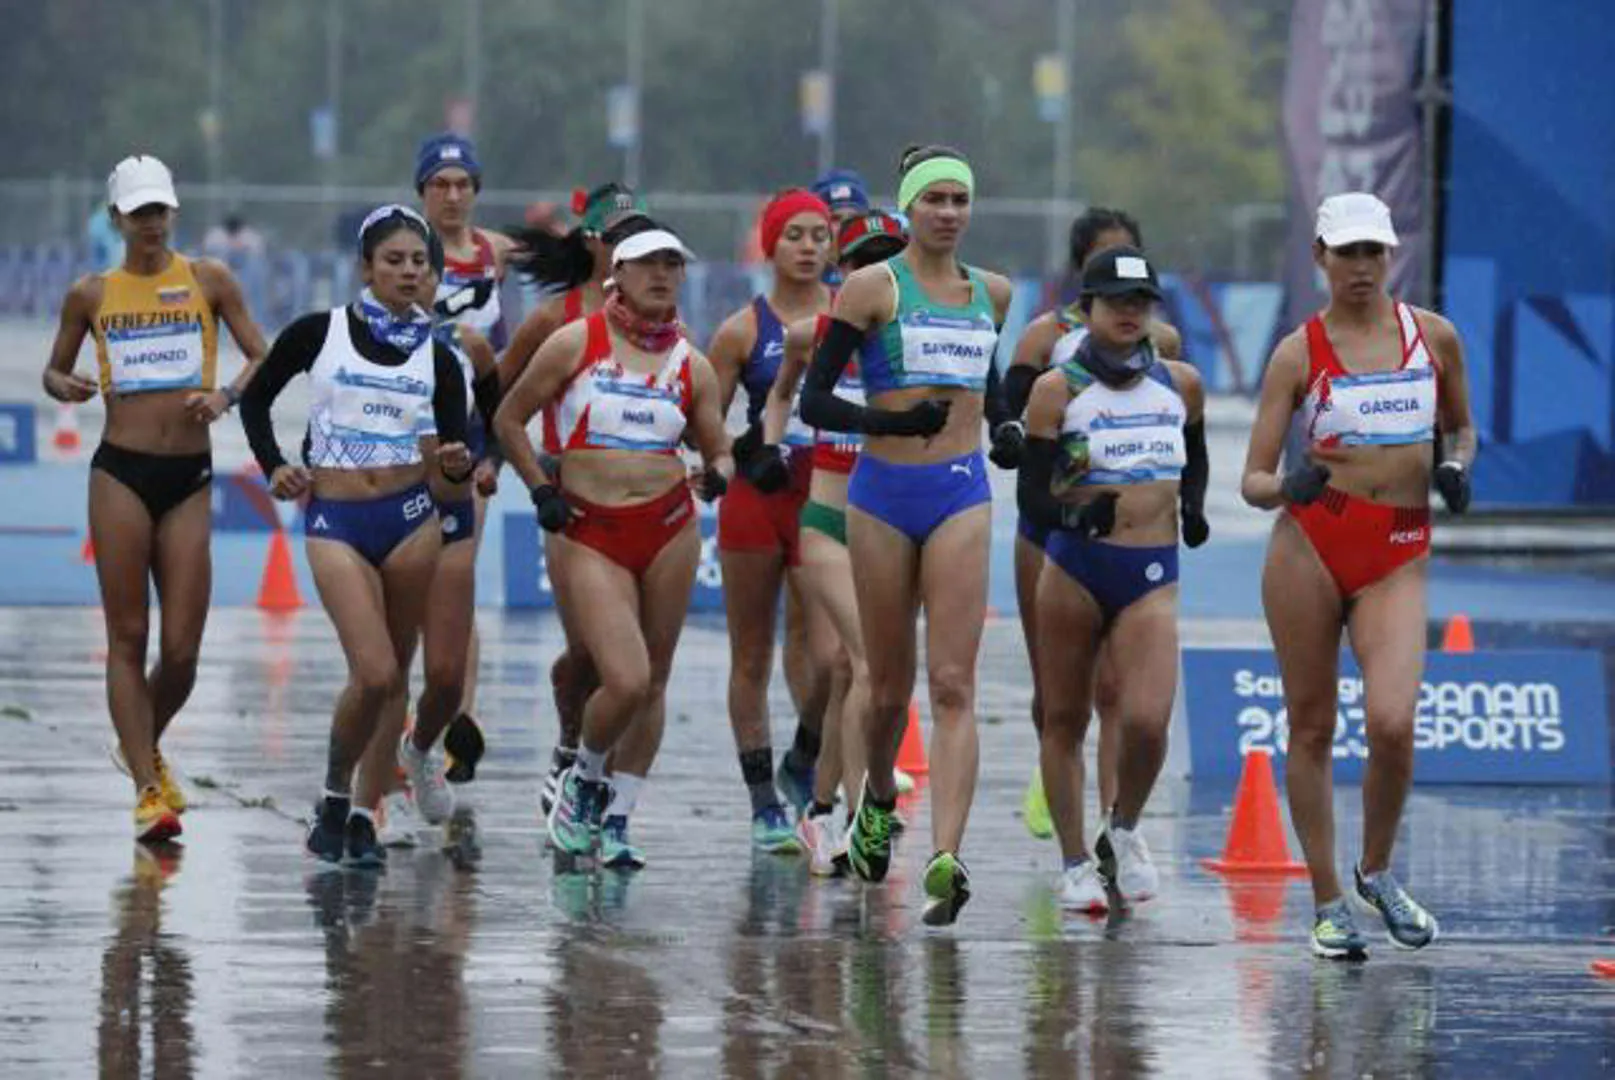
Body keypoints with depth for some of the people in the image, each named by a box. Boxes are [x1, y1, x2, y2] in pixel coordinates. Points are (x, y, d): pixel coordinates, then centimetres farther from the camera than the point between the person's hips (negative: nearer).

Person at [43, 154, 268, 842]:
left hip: (190, 475, 1)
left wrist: (226, 395, -13)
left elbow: (262, 359, 6)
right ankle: (148, 791, -1)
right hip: (121, 471, -1)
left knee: (181, 650, 0)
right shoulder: (92, 295, 6)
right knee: (128, 637, -4)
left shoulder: (209, 282, 6)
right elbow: (54, 371, 16)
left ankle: (143, 749, 29)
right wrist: (65, 387, -7)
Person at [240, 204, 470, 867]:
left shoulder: (437, 357, 6)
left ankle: (364, 815, 15)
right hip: (335, 520, -3)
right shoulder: (319, 334, -1)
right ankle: (333, 799, 8)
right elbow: (256, 398, 12)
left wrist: (458, 463, -16)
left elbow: (457, 453, 6)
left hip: (410, 517, 3)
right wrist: (273, 468, 1)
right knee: (373, 674, -14)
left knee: (393, 678, 4)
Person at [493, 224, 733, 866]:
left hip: (668, 529, 4)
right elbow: (509, 419, 8)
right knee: (625, 681, -15)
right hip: (589, 533, -4)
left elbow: (717, 448, 16)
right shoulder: (575, 344, 1)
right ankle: (584, 782, 14)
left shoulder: (691, 366, 8)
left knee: (652, 681, 5)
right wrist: (541, 491, -2)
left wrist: (719, 474, -8)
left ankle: (617, 819, 19)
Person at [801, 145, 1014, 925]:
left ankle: (946, 859, -22)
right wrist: (892, 421, -18)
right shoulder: (874, 287, -1)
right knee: (890, 686, 9)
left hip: (962, 494, 2)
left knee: (954, 684, -12)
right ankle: (878, 800, 40)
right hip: (884, 490, -2)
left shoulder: (993, 294, 11)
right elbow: (813, 400, -5)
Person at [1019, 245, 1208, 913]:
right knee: (1064, 720, 7)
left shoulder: (1180, 384, 7)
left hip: (1152, 575, 1)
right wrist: (1074, 513, -25)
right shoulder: (1059, 389, -3)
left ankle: (1123, 832, 13)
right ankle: (1076, 864, 21)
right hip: (1075, 566, -1)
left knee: (1146, 722, -15)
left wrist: (1194, 508, 9)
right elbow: (1032, 497, -6)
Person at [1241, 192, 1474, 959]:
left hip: (1398, 556, 1)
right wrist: (1287, 485, -24)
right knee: (1312, 729, 4)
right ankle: (1328, 903, 16)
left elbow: (1460, 426, 23)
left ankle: (1376, 873, 8)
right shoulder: (1299, 353, 0)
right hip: (1310, 545, -1)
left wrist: (1456, 466, 1)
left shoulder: (1434, 336, 6)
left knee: (1391, 723, -17)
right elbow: (1253, 480, -1)